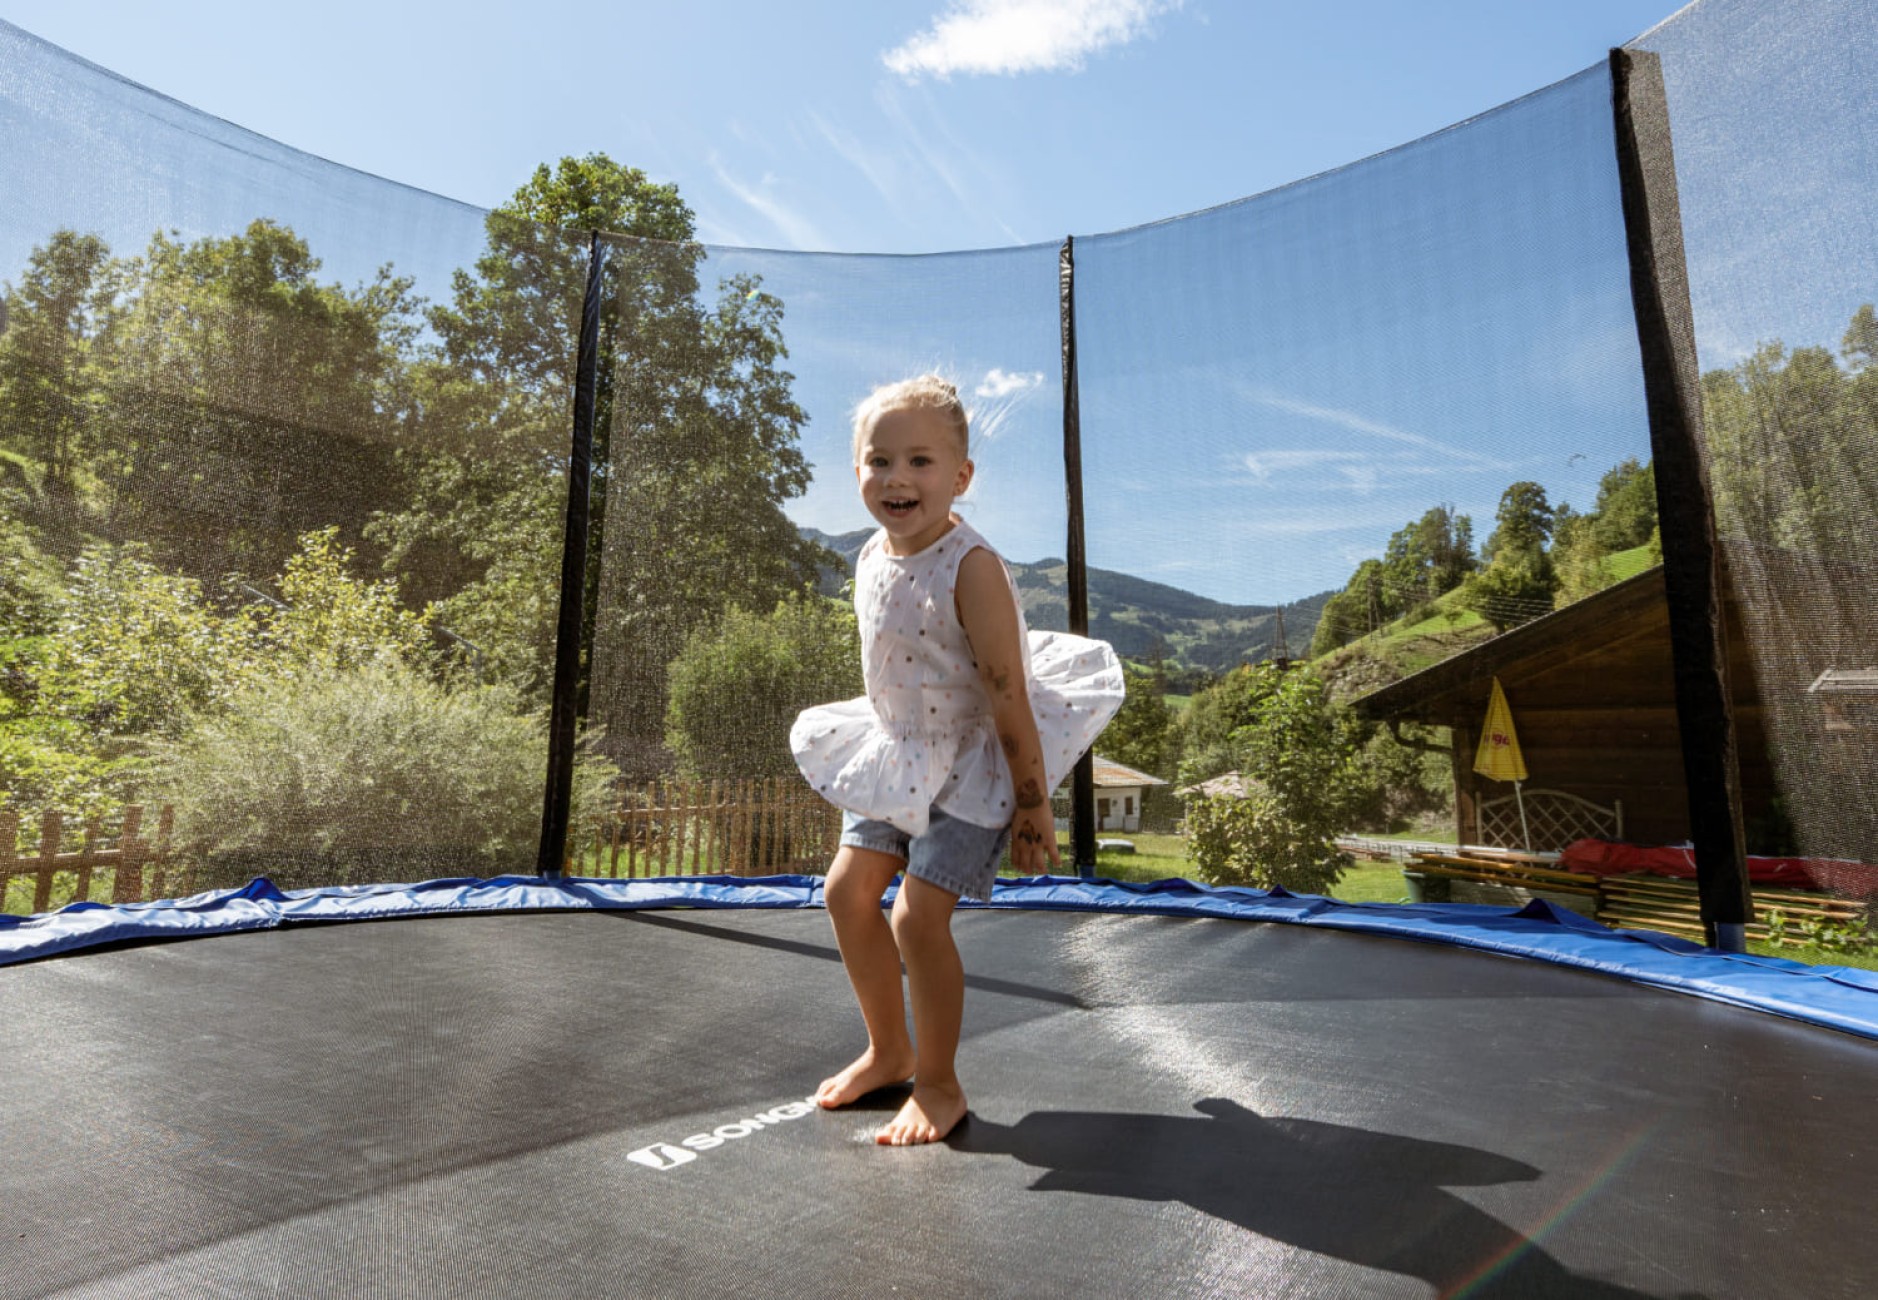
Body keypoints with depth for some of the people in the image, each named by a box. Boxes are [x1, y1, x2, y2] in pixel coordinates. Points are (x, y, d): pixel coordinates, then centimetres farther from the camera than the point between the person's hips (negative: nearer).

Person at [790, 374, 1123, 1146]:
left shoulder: (972, 567, -24)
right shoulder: (871, 560, -1)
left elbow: (1011, 704, -23)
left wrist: (1033, 807, -19)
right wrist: (893, 749, 19)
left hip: (974, 768, -8)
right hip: (902, 759, 8)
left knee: (919, 915, -10)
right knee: (848, 890, 8)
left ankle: (938, 1085, 15)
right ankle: (889, 1049, 30)